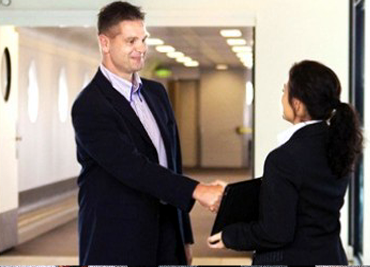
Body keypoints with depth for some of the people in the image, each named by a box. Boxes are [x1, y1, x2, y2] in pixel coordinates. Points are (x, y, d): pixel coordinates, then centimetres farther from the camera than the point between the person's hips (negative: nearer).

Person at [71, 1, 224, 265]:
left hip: (166, 238, 7)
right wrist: (196, 191, -28)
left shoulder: (156, 92, 12)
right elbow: (130, 166, -23)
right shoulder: (89, 106, -13)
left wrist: (184, 237, 15)